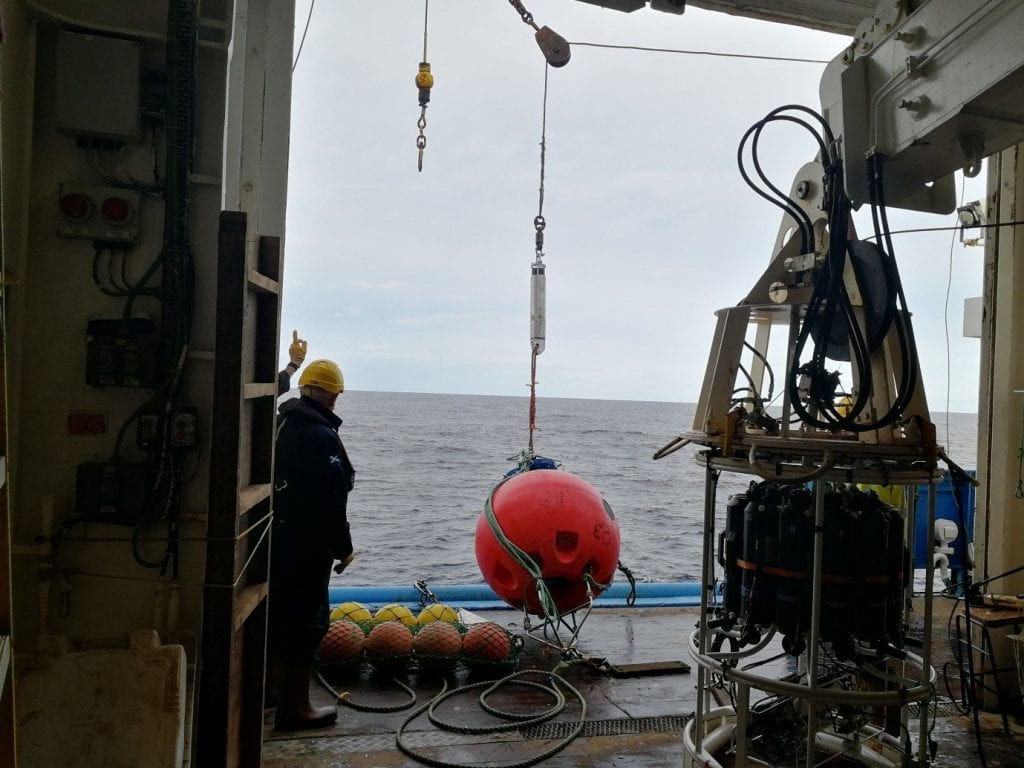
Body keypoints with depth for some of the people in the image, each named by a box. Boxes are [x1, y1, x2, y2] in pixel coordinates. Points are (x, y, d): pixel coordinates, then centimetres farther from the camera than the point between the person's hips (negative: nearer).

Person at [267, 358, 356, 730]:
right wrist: (343, 547, -11)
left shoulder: (278, 425, 7)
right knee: (306, 621, 0)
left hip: (274, 539, 9)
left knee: (276, 614, 22)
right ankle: (294, 707, 7)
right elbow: (331, 501, -20)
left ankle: (275, 684, 39)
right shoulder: (323, 437, -19)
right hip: (307, 545, -9)